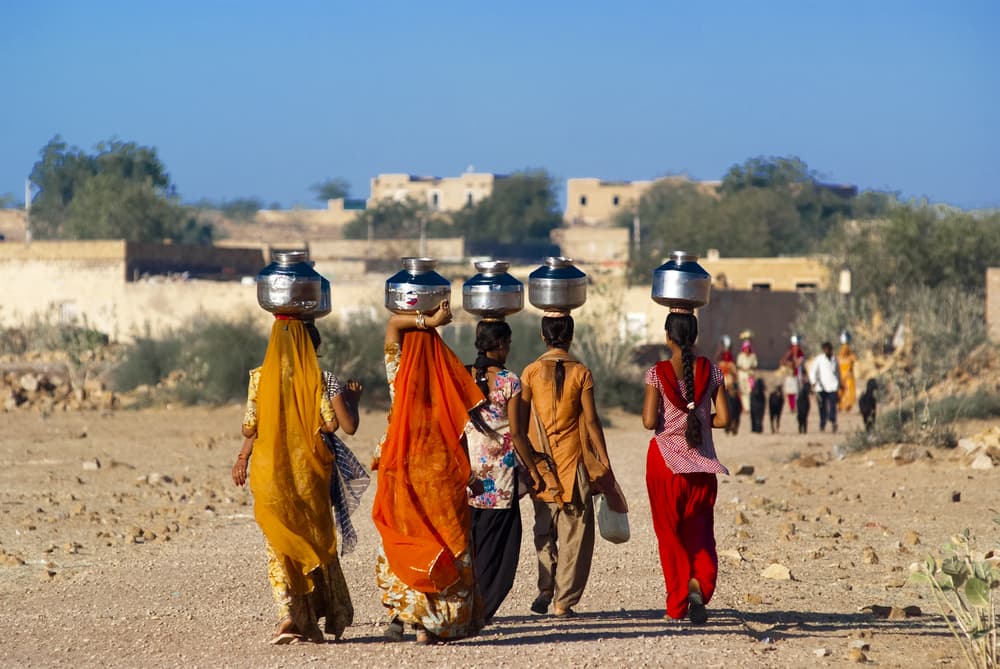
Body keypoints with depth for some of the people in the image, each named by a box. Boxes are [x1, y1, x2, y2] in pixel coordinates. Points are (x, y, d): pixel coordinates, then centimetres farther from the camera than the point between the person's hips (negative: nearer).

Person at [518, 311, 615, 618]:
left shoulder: (531, 372, -1)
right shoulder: (580, 372, -5)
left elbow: (521, 421, -1)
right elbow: (591, 420, -6)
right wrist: (604, 462, 0)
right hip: (572, 461, -2)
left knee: (544, 529, 17)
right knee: (574, 531, 4)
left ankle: (545, 590, 6)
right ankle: (564, 601, 1)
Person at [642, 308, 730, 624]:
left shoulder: (657, 373, -10)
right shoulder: (711, 372, -2)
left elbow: (649, 421, -15)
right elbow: (723, 418, -4)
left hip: (665, 460, -2)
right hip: (701, 461, 2)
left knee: (670, 532, 9)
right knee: (700, 531, 12)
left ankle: (677, 604, 10)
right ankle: (699, 584, -15)